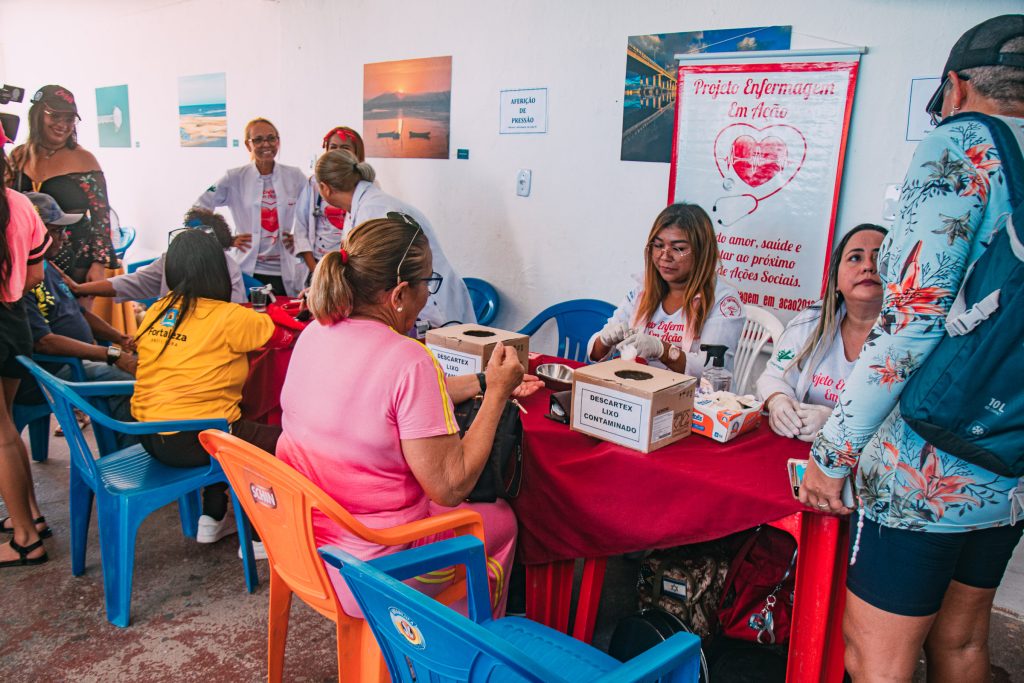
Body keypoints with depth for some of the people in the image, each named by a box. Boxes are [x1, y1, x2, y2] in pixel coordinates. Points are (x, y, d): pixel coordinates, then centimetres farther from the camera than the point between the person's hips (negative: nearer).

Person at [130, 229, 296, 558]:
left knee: (241, 431, 29)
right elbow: (288, 336, -7)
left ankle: (212, 518, 31)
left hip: (148, 435, 8)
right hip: (193, 441, -8)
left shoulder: (156, 312, 6)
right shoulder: (230, 318, -15)